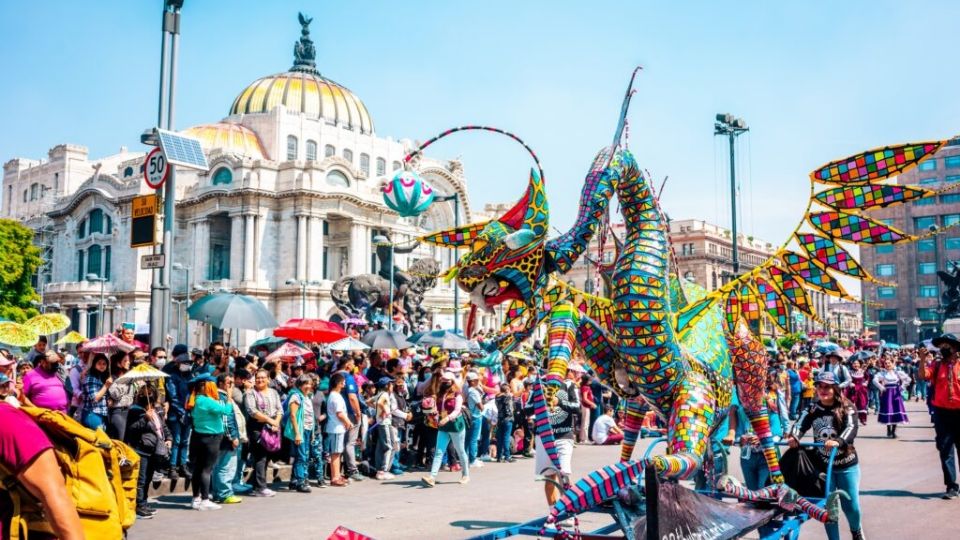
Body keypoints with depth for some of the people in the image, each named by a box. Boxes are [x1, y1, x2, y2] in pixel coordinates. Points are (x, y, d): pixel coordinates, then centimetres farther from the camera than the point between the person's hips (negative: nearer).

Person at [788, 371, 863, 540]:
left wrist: (838, 441, -45)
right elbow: (800, 424, -15)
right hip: (822, 465, 2)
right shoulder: (812, 409, -1)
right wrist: (793, 437, -37)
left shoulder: (846, 408, -9)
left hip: (846, 465, -2)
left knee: (851, 506, 6)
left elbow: (851, 428, -25)